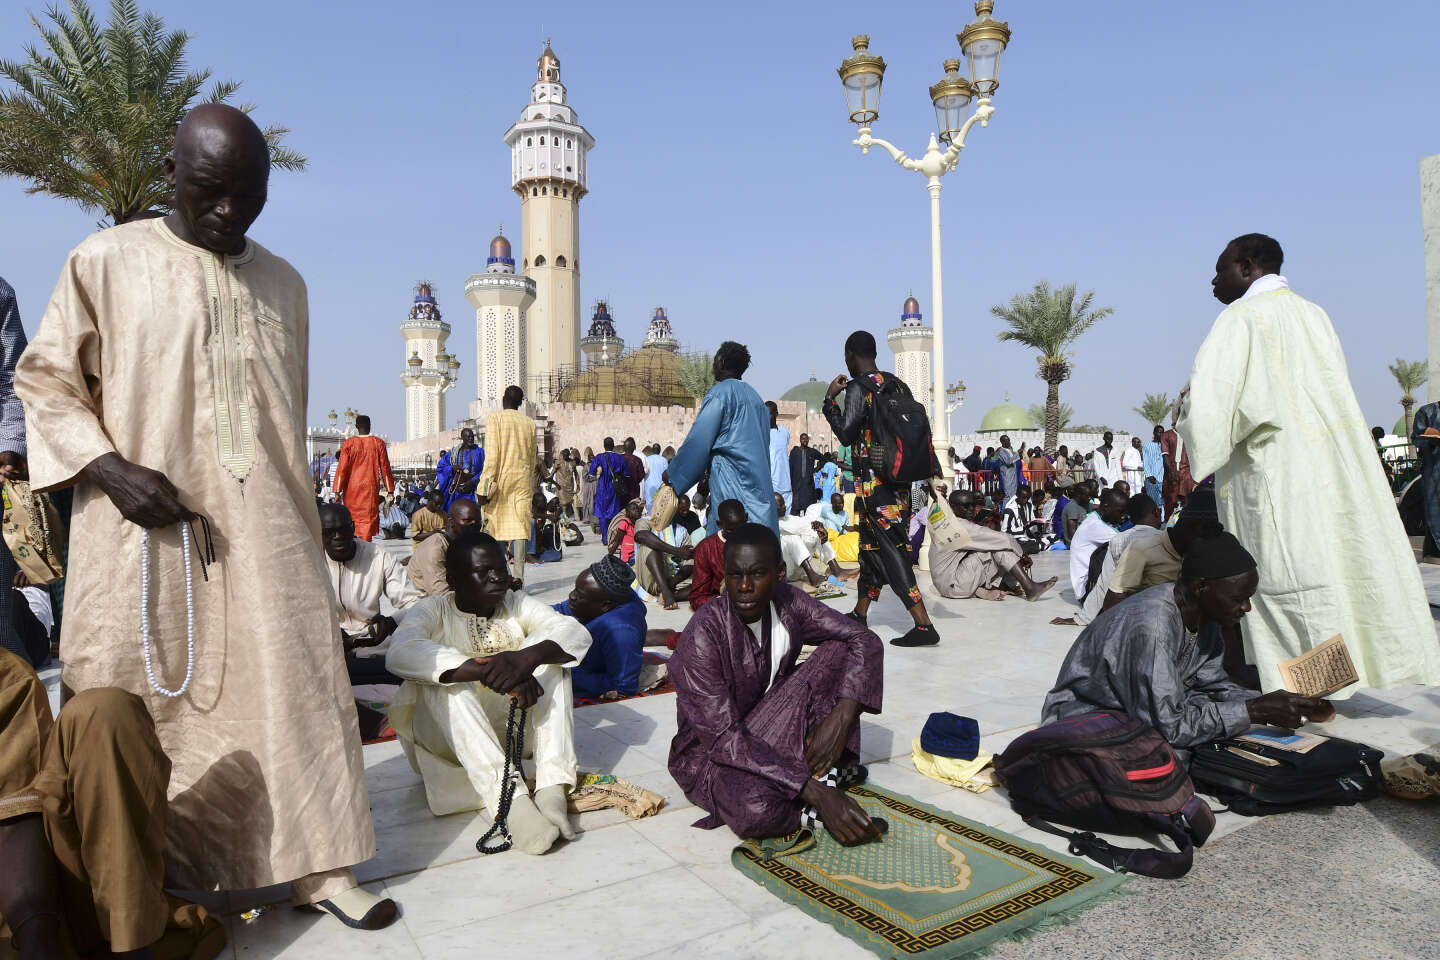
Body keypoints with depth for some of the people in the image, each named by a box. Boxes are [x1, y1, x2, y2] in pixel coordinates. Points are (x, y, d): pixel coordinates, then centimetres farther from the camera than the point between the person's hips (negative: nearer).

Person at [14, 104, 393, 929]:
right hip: (145, 530, -2)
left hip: (264, 532, 3)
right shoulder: (107, 262, 1)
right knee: (139, 713, 5)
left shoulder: (283, 283, 12)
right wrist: (109, 469, -12)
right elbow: (45, 381, 4)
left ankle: (316, 865, 11)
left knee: (295, 689, 2)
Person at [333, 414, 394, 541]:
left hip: (351, 488, 1)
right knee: (369, 520, -2)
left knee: (351, 520, 14)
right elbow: (385, 468, 3)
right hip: (371, 487, -1)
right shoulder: (378, 443, 1)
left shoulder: (349, 443, 0)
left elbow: (342, 469, -3)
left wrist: (338, 492, 0)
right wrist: (390, 491, 8)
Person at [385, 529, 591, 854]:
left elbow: (577, 633, -15)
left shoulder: (516, 605, 3)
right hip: (447, 735, -3)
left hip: (512, 729, 3)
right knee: (444, 674, -30)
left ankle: (552, 787, -30)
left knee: (547, 649, -15)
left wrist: (529, 657, -39)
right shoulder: (433, 611, -7)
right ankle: (511, 797, -44)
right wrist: (489, 671, -44)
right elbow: (399, 654, -31)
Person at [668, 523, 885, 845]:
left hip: (774, 730, 6)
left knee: (839, 649, -11)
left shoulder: (788, 603, -10)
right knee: (757, 809, -40)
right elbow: (725, 739, -31)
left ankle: (830, 769, -12)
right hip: (709, 753, -5)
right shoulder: (703, 635, -27)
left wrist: (840, 719, -24)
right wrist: (817, 795, -36)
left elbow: (866, 641, -7)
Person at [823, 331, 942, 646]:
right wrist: (933, 470, 15)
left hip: (873, 483, -8)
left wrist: (830, 398, -6)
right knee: (873, 546, 17)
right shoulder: (898, 384, 11)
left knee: (888, 550, -7)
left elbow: (846, 434, -17)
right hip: (900, 479, 8)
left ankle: (924, 625, -12)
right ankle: (859, 615, 29)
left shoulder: (858, 387, -11)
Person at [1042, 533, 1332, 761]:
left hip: (1145, 714, 9)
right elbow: (1170, 726, -30)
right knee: (1176, 753, -32)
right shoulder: (1151, 627, -33)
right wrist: (1256, 711, -25)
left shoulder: (1204, 616, -3)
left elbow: (1212, 685, 8)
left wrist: (1277, 706, -7)